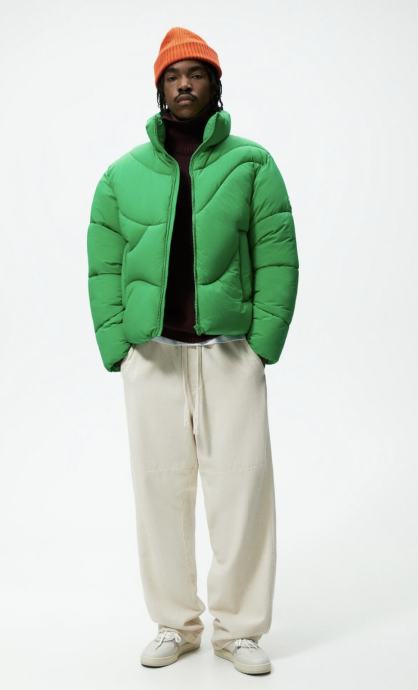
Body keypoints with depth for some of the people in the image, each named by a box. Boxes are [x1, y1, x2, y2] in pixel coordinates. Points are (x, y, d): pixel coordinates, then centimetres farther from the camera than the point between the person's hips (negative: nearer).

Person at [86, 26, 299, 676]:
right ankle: (175, 624, 21)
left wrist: (263, 343, -9)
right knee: (161, 487, 6)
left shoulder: (252, 164, 5)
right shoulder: (122, 175, 10)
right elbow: (104, 268, 8)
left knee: (241, 487, -1)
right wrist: (116, 348, -2)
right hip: (151, 355, 2)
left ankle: (239, 628, 15)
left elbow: (278, 259, 0)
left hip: (231, 352, -1)